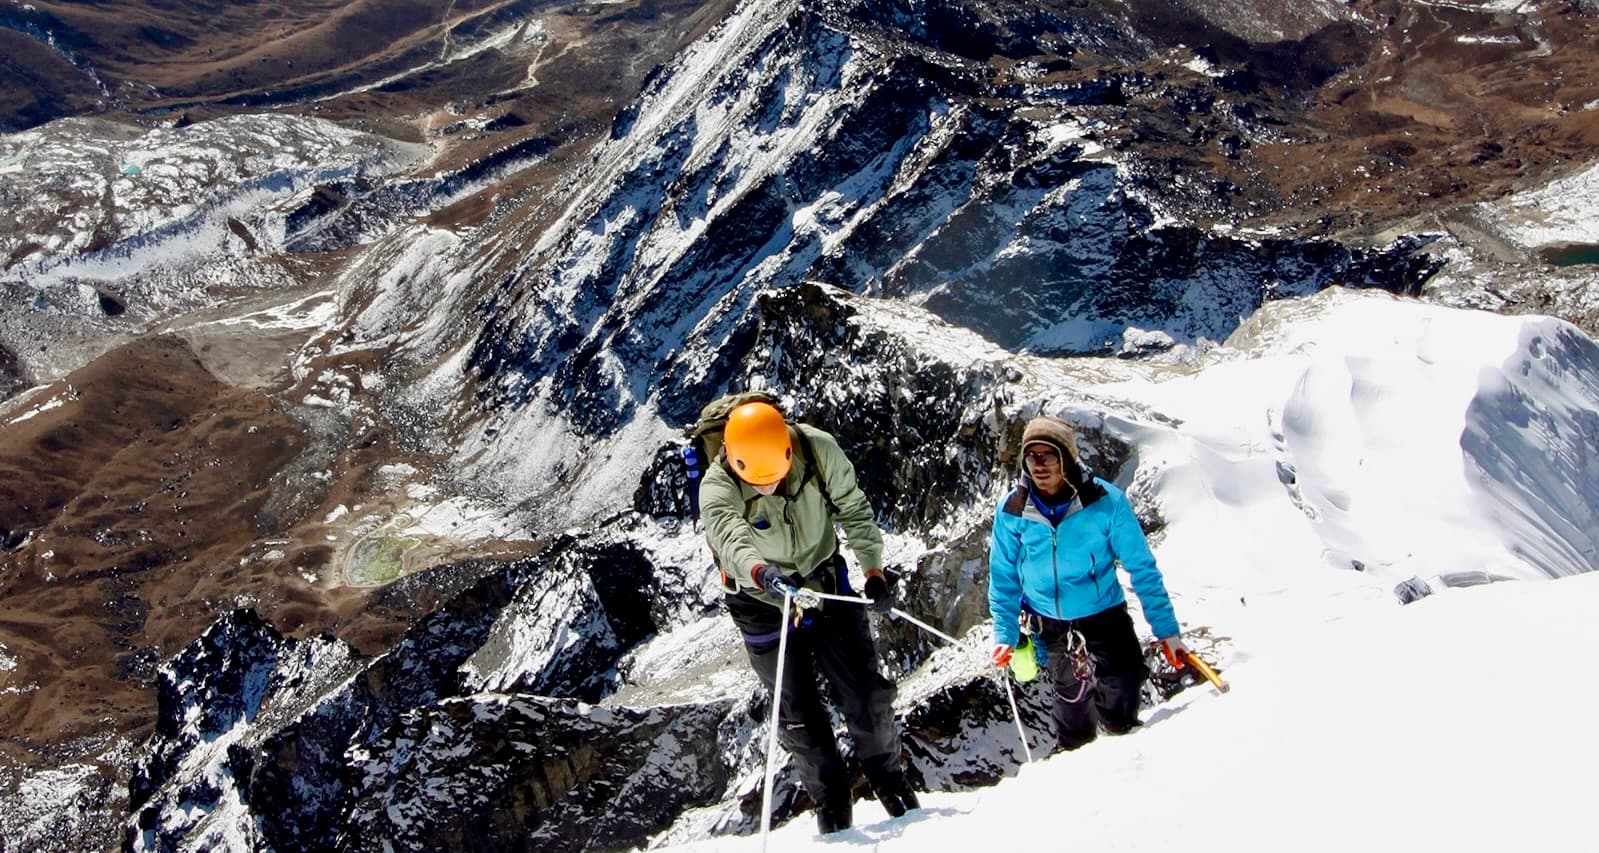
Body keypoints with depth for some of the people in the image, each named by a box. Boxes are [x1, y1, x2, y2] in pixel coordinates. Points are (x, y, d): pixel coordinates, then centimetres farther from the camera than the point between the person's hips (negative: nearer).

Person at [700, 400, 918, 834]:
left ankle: (889, 778, 33)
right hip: (765, 603, -1)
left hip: (827, 584, 2)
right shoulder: (717, 488, -27)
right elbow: (730, 535, -48)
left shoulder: (819, 451, -20)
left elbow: (855, 511, -6)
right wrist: (762, 573, -67)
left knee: (866, 695, 7)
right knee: (799, 716, 5)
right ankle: (833, 803, 28)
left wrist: (874, 571, -9)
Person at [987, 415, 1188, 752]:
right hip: (1051, 628, 1)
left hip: (1106, 619, -1)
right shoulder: (1011, 511, -10)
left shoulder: (1106, 502, -16)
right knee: (1072, 703, 10)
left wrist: (1166, 629, -9)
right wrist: (1005, 633, -1)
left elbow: (1142, 567, -9)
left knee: (1120, 712, 1)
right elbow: (1003, 577, 2)